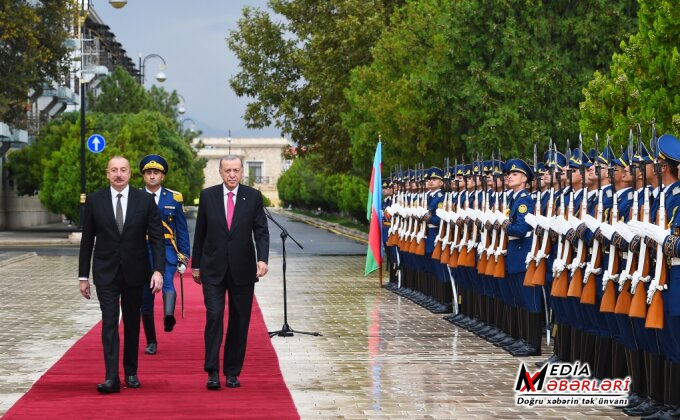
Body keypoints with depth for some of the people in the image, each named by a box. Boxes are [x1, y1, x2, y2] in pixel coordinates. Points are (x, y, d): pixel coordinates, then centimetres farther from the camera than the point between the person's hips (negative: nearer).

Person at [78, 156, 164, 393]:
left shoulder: (145, 200, -2)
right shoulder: (95, 201, -1)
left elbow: (156, 238, -2)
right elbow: (87, 241, 3)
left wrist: (158, 270, -12)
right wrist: (83, 276, 2)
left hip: (134, 272, 1)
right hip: (106, 273, -1)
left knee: (132, 323, 11)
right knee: (109, 322, -9)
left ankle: (131, 372, 24)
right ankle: (111, 378, -14)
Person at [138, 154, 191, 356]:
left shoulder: (173, 198, 6)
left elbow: (182, 230, 9)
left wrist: (184, 256, 3)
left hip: (167, 250, -1)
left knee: (166, 281, -31)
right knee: (145, 297, 2)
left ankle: (169, 316, -49)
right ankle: (151, 342, 13)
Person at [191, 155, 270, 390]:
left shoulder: (253, 197, 1)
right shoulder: (208, 196, 3)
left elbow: (261, 232, -1)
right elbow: (200, 233, 8)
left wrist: (262, 259, -17)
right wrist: (196, 265, 9)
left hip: (242, 270, 1)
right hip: (213, 269, -1)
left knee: (240, 322, 5)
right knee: (214, 316, -12)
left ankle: (232, 373, 14)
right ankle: (212, 372, -8)